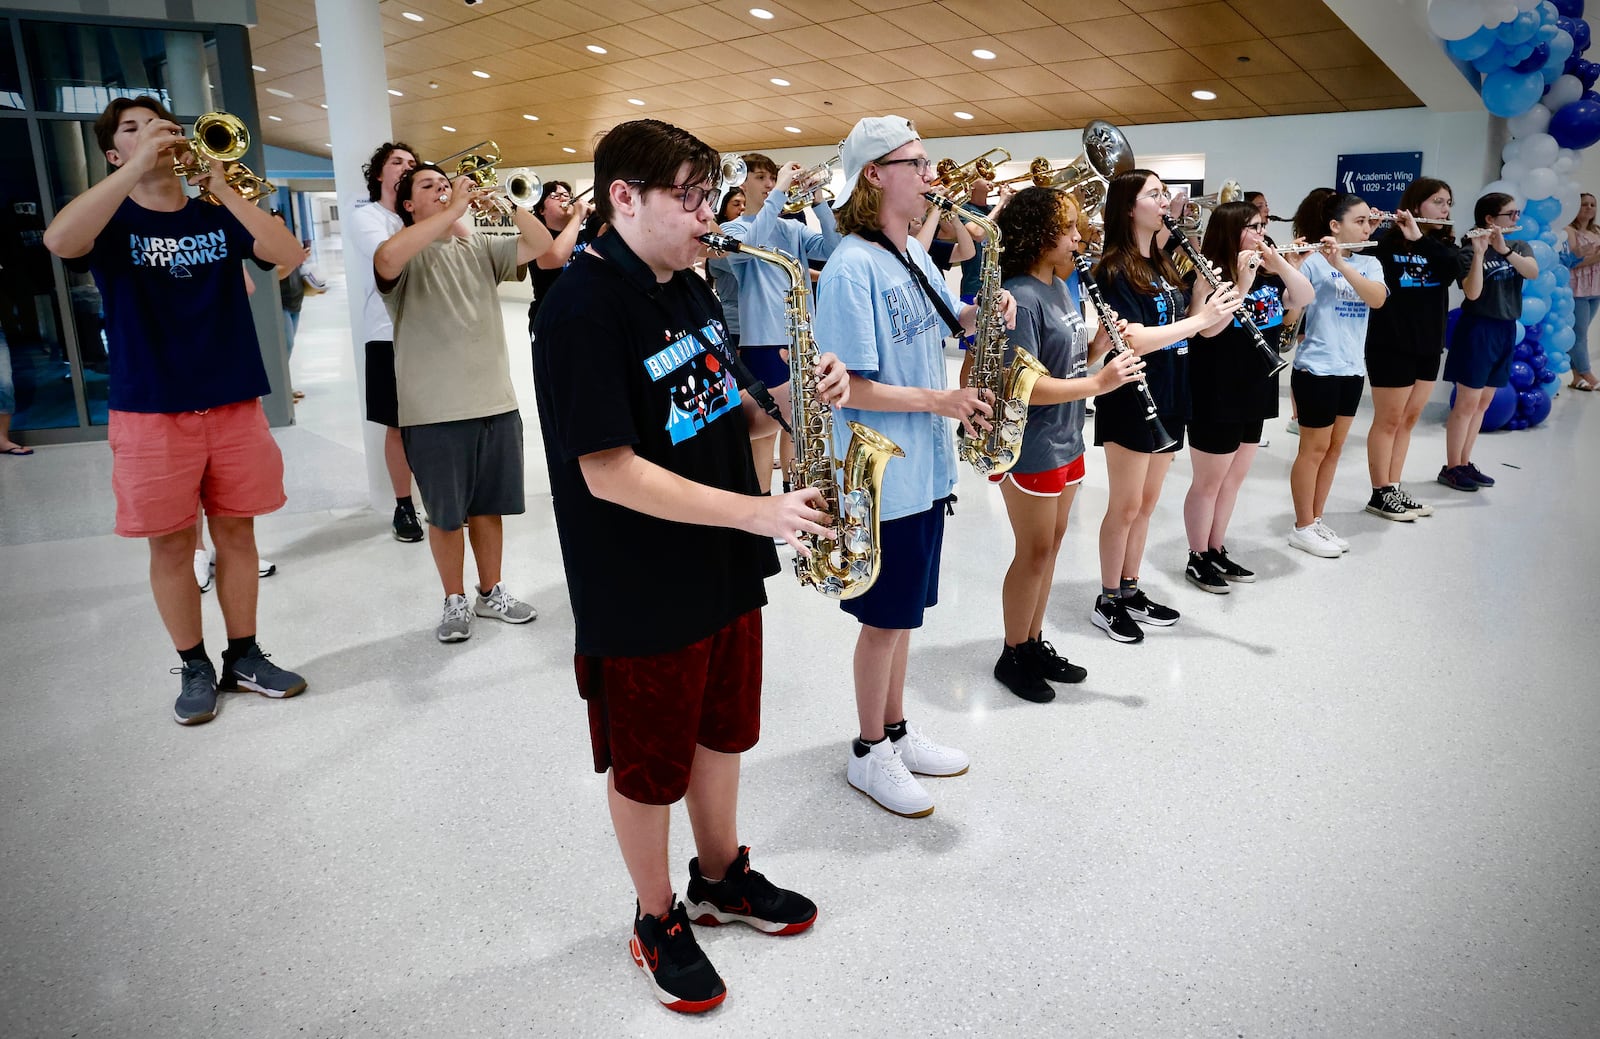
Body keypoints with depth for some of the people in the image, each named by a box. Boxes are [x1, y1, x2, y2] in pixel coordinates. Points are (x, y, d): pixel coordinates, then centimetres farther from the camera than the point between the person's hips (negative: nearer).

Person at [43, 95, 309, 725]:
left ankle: (244, 657, 22)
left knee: (236, 532, 8)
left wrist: (221, 187, -15)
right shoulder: (113, 222, 3)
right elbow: (60, 241, -21)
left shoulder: (218, 217, 8)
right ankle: (194, 668, 19)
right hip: (151, 412, -2)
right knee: (171, 544, 4)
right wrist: (139, 167, -21)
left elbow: (286, 253, -9)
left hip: (235, 405, 2)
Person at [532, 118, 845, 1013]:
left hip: (726, 570, 8)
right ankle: (658, 920, 34)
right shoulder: (585, 310, -21)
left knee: (723, 731, 23)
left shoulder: (690, 290, 7)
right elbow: (609, 472, -25)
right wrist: (755, 510, -27)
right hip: (643, 595, -8)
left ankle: (722, 877, 46)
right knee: (650, 769, 12)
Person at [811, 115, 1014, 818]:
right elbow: (848, 387, -22)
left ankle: (897, 732, 34)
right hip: (882, 476, -8)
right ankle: (869, 755, 23)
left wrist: (986, 313, 2)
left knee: (903, 612, 18)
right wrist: (939, 401, -20)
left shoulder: (913, 254, 9)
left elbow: (948, 320, 24)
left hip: (925, 466, 8)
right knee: (885, 619, 5)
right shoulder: (853, 267, -18)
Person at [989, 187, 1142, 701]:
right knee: (1035, 552, 2)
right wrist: (1098, 382, -26)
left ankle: (1035, 642, 31)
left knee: (1052, 543, 16)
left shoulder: (1062, 286, 9)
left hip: (1065, 441, 9)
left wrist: (1098, 347, -4)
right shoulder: (1019, 298, -21)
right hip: (1029, 448, -9)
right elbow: (1022, 386, -26)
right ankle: (1013, 657, 20)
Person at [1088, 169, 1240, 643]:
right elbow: (1135, 340, -24)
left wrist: (1209, 292, -5)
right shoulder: (1116, 270, -13)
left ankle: (1131, 590, 27)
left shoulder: (1163, 263, 11)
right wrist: (1201, 319, -24)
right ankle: (1108, 602, 14)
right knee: (1126, 507, 1)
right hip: (1130, 405, -8)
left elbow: (1185, 322, 11)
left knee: (1147, 504, 14)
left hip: (1167, 402, 8)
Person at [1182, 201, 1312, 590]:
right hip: (1216, 398, -8)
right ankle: (1198, 559, 15)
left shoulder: (1267, 275, 9)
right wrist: (1242, 283, -30)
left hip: (1255, 393, 8)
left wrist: (1278, 261, -8)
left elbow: (1305, 297, 5)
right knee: (1208, 481, 3)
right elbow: (1208, 328, -27)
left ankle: (1217, 551, 27)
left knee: (1233, 479, 15)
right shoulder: (1209, 276, -15)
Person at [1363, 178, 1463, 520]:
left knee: (1408, 420, 12)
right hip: (1391, 345, -7)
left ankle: (1395, 489, 21)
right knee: (1389, 421, 1)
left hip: (1428, 346, 7)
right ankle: (1380, 495, 10)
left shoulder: (1444, 245, 7)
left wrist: (1419, 238, -24)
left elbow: (1454, 266, -14)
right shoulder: (1386, 242, -8)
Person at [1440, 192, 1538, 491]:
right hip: (1477, 330, -7)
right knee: (1467, 403, -4)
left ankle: (1464, 464, 17)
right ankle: (1450, 468, 3)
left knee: (1483, 403, 10)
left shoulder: (1519, 247, 9)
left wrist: (1504, 249, -23)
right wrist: (1479, 252, -30)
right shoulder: (1470, 251, -10)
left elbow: (1533, 272, -11)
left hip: (1506, 331, 7)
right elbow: (1472, 293, -23)